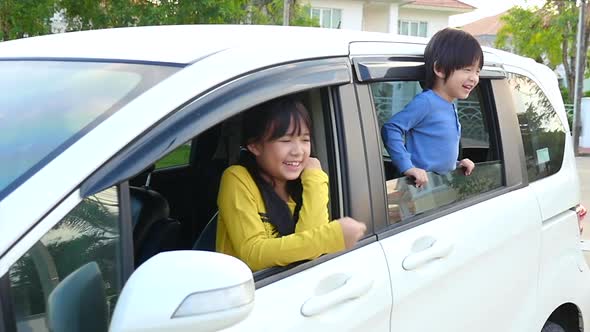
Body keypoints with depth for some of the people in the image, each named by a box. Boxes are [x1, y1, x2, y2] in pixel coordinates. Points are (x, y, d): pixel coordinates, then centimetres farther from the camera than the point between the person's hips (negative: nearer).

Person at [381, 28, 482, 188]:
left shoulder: (450, 106, 15)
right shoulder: (425, 102, -15)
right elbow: (391, 129, -22)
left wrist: (455, 163, 15)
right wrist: (407, 167, -28)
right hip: (421, 185, -8)